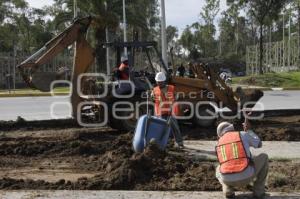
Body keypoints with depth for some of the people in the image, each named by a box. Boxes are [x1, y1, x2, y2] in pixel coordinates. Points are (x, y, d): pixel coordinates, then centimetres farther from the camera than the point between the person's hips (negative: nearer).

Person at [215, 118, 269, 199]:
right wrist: (248, 130, 42)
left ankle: (228, 191, 11)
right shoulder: (243, 135, 10)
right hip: (246, 176, -2)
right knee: (264, 157, 26)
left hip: (228, 180, 3)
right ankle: (258, 191, 25)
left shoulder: (219, 143, 21)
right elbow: (259, 144, 30)